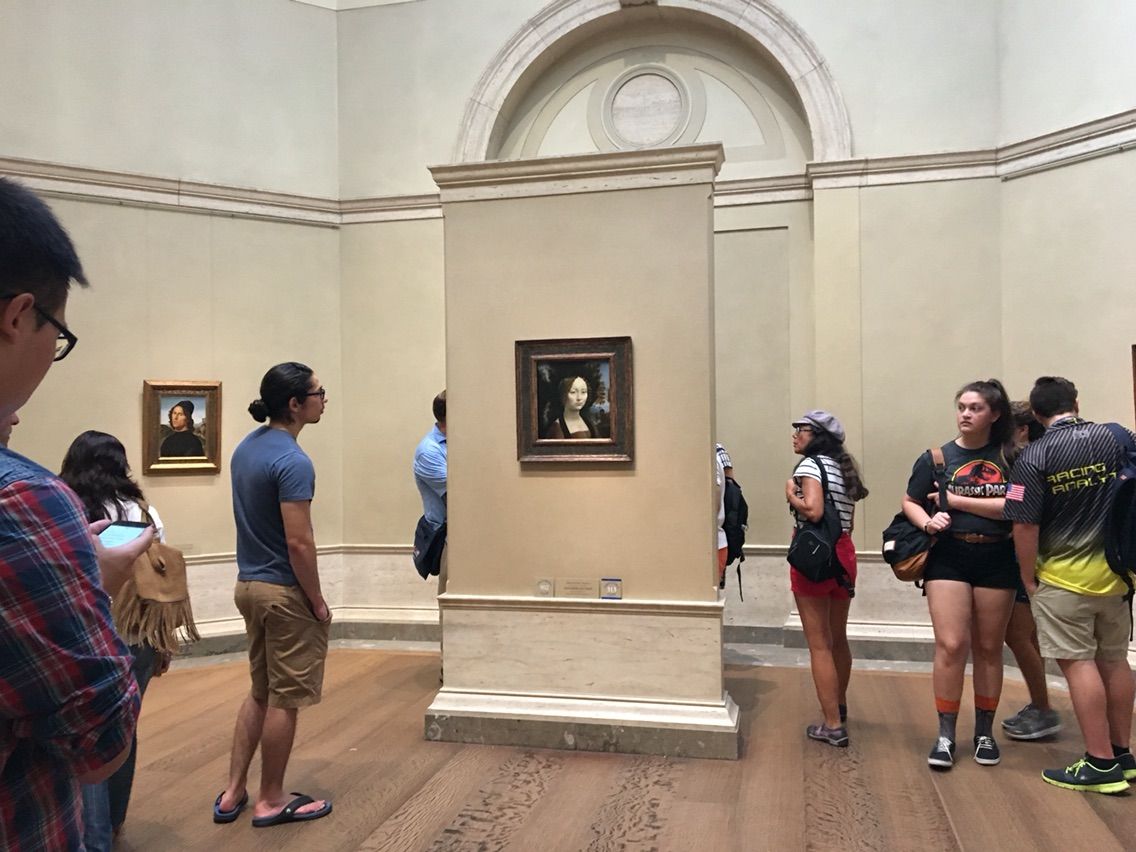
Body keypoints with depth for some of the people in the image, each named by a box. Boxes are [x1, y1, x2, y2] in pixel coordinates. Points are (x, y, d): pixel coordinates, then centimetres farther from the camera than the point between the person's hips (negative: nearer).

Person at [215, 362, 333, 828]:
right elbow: (298, 543, -23)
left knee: (260, 692, 20)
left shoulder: (247, 447, 6)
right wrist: (318, 602, -12)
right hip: (285, 592, -9)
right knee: (285, 698, 6)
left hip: (249, 584, 9)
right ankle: (270, 801, 19)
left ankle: (233, 792, 26)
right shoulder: (292, 461, -22)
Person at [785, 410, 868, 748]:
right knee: (838, 639, 22)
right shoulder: (843, 468, 14)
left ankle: (833, 726, 2)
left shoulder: (810, 464, -10)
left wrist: (790, 494, -9)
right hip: (843, 555, 8)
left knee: (819, 644, -2)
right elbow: (848, 521, 15)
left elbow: (813, 510, -24)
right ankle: (839, 707, 39)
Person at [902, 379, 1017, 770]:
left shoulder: (1010, 458, 0)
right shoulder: (936, 457, 2)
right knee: (951, 646, -7)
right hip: (948, 558, -1)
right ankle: (945, 735, 5)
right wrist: (927, 522, -15)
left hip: (997, 559, 1)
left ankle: (984, 733, 26)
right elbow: (910, 502, 6)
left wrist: (957, 500, -11)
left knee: (988, 648, 11)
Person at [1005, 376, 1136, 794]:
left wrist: (1028, 578, -3)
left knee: (1078, 664, 1)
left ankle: (1101, 764, 5)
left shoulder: (1034, 457, -13)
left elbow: (1025, 527, -15)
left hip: (1063, 577, -5)